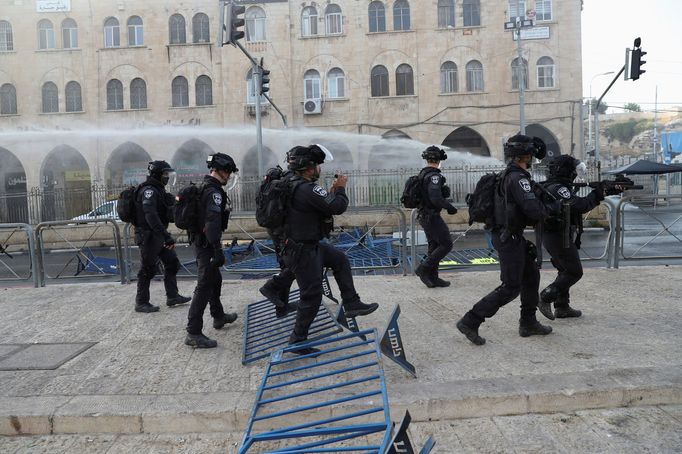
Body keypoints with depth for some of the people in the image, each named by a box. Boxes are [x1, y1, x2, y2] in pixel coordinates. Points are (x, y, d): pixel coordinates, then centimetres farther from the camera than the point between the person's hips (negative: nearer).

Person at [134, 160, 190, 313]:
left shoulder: (159, 190, 14)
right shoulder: (148, 190, -18)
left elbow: (166, 213, 21)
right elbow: (151, 216, -30)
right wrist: (166, 236, -34)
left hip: (159, 236, 10)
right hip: (149, 236, -10)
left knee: (172, 263, 13)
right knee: (147, 270, 0)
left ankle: (172, 296, 22)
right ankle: (141, 303, 13)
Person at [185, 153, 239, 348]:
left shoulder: (205, 187, 13)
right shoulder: (213, 191, -19)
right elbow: (213, 222, -28)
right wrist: (218, 251, -29)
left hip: (200, 242, 11)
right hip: (207, 245, -11)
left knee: (215, 280, 24)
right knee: (204, 287, -7)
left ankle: (218, 316, 41)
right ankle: (193, 333, -3)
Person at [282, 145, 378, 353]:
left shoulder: (294, 185, 6)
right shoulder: (307, 189, -26)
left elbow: (323, 204, 17)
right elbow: (338, 207, -23)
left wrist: (332, 191, 8)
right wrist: (340, 188, -5)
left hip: (310, 244, 10)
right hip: (302, 251, -10)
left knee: (340, 260, 21)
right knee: (312, 296, 0)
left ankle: (351, 304, 25)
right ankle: (297, 340, 14)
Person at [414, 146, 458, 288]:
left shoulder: (422, 174, 11)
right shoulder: (434, 176, -18)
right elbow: (436, 198, -27)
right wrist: (450, 207, -14)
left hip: (424, 215, 9)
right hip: (432, 216, -9)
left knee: (434, 246, 13)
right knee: (446, 244, -3)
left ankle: (432, 278, 16)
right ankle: (423, 269, -5)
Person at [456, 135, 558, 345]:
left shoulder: (508, 175, 14)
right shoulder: (518, 177, -18)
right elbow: (533, 209, -24)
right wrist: (552, 207, -6)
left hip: (511, 235, 10)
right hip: (509, 238, -10)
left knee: (531, 275, 19)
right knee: (511, 287, -6)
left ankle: (528, 323, 30)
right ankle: (470, 322, -4)